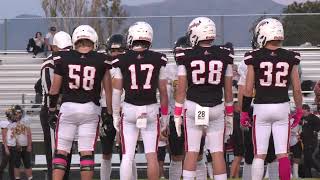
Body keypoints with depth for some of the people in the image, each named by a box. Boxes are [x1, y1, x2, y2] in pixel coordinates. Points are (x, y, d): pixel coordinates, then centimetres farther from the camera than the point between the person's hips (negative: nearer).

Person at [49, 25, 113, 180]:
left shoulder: (63, 58, 1)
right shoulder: (101, 60, 0)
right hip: (91, 109, 0)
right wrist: (109, 114, 13)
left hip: (68, 107, 0)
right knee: (87, 152, 2)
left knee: (61, 151, 5)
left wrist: (51, 110, 16)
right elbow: (108, 90, 4)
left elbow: (54, 89, 5)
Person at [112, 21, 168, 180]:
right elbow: (163, 91, 4)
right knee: (151, 155, 5)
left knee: (127, 156, 3)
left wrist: (115, 115, 10)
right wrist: (164, 115, 14)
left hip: (129, 109, -1)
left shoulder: (122, 60, -3)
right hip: (151, 109, 1)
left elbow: (117, 91, 0)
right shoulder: (158, 60, 0)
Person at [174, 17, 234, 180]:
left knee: (191, 152, 4)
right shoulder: (224, 56, 0)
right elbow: (228, 88, 7)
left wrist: (177, 114, 7)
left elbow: (181, 89, -1)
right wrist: (229, 114, 16)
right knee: (217, 152, 6)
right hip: (216, 108, 1)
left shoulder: (186, 56, -4)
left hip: (193, 107, -1)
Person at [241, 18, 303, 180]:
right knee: (283, 153, 5)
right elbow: (297, 89, 2)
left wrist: (244, 112, 7)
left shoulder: (255, 58, -5)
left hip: (261, 108, -1)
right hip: (282, 107, 1)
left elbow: (248, 90, -3)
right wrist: (299, 110, 16)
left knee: (259, 154, 5)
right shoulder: (290, 58, 0)